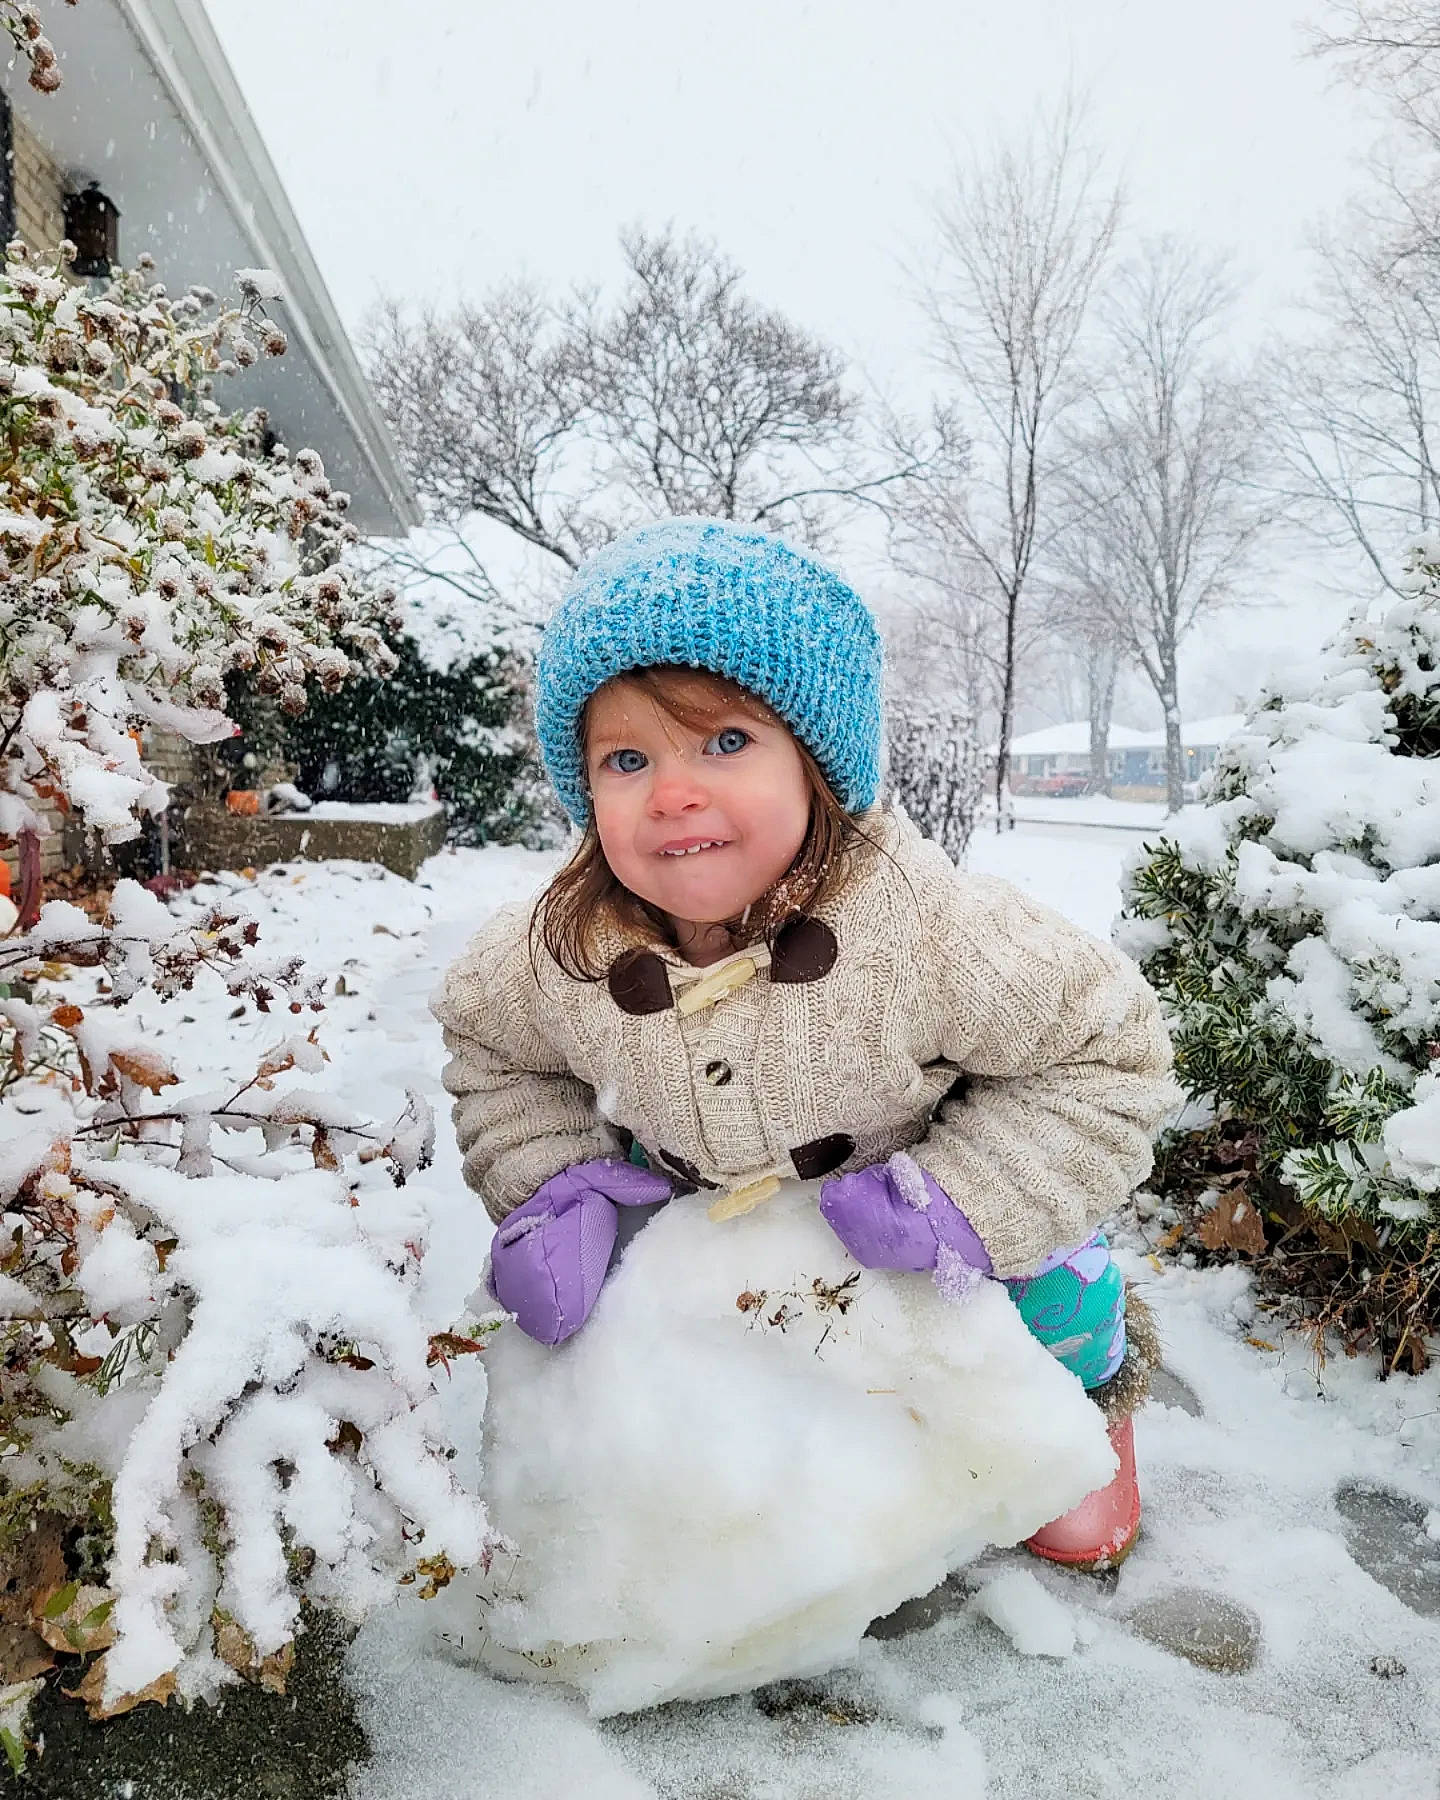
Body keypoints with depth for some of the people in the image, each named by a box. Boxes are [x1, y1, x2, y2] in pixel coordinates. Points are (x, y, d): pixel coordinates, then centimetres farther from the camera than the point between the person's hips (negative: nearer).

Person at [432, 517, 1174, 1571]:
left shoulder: (928, 932, -39)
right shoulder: (554, 955, -29)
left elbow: (1107, 1050, -26)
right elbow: (492, 1051, -5)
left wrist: (962, 1199, -34)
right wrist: (551, 1189, -20)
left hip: (886, 1186, -2)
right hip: (693, 1182, 3)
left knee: (1042, 1261, -10)